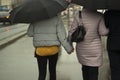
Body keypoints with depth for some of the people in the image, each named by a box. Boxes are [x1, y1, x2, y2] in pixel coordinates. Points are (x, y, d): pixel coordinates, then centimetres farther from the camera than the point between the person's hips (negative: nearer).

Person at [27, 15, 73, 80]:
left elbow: (30, 33, -3)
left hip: (40, 50, 0)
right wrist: (68, 48, -2)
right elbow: (62, 35, -9)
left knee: (42, 73, 5)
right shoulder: (56, 18, -6)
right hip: (53, 49, 0)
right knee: (52, 71, 19)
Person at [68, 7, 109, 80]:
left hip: (82, 48, 2)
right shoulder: (99, 16, -10)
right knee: (93, 71, 5)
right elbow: (103, 32, -14)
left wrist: (70, 44, 7)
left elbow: (71, 31, -6)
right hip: (94, 49, -2)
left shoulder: (78, 15, -6)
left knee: (85, 68, 21)